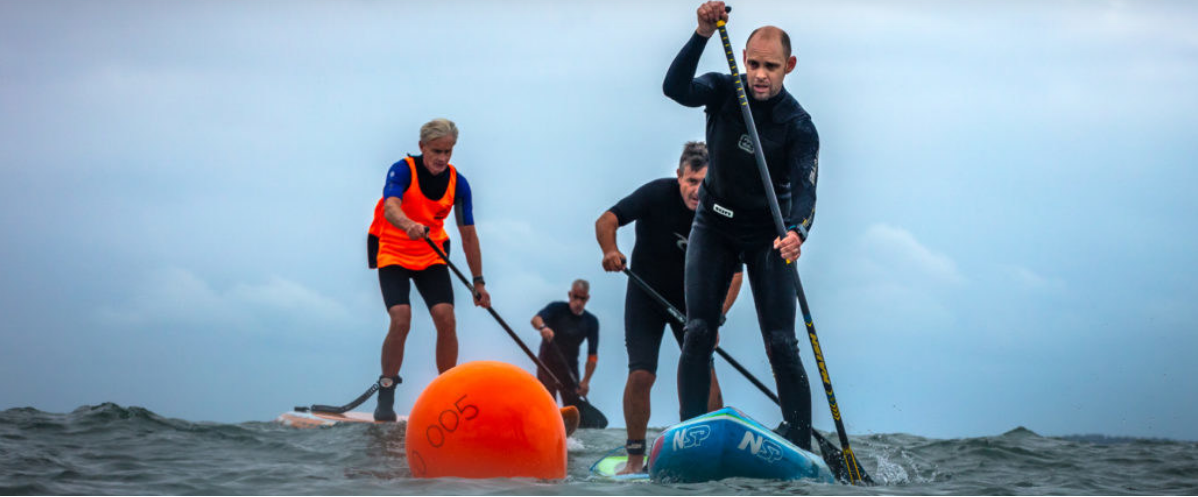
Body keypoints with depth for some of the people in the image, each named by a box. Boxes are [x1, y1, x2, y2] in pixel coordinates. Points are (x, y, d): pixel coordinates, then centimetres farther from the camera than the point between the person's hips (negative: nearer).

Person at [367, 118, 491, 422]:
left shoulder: (458, 183, -6)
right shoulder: (403, 171, -18)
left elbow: (468, 235, 1)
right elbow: (390, 207, -36)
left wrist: (478, 282, 3)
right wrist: (409, 225, -59)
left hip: (432, 255, 4)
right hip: (392, 253, -3)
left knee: (446, 319, -13)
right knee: (401, 320, -21)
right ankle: (385, 396, -7)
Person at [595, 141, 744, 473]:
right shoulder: (658, 194, -23)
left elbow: (733, 275, -19)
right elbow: (606, 221, -25)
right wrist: (610, 250, -47)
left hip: (691, 298, 1)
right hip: (646, 294, -1)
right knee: (640, 374, -11)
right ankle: (636, 456, 0)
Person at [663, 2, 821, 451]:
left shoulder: (798, 126, -17)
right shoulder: (723, 92, -10)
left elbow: (804, 189, -29)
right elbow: (675, 88, -29)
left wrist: (796, 233, -50)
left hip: (767, 235, -2)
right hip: (714, 226, 2)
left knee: (781, 343, -9)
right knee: (698, 332, -7)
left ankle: (801, 448, -6)